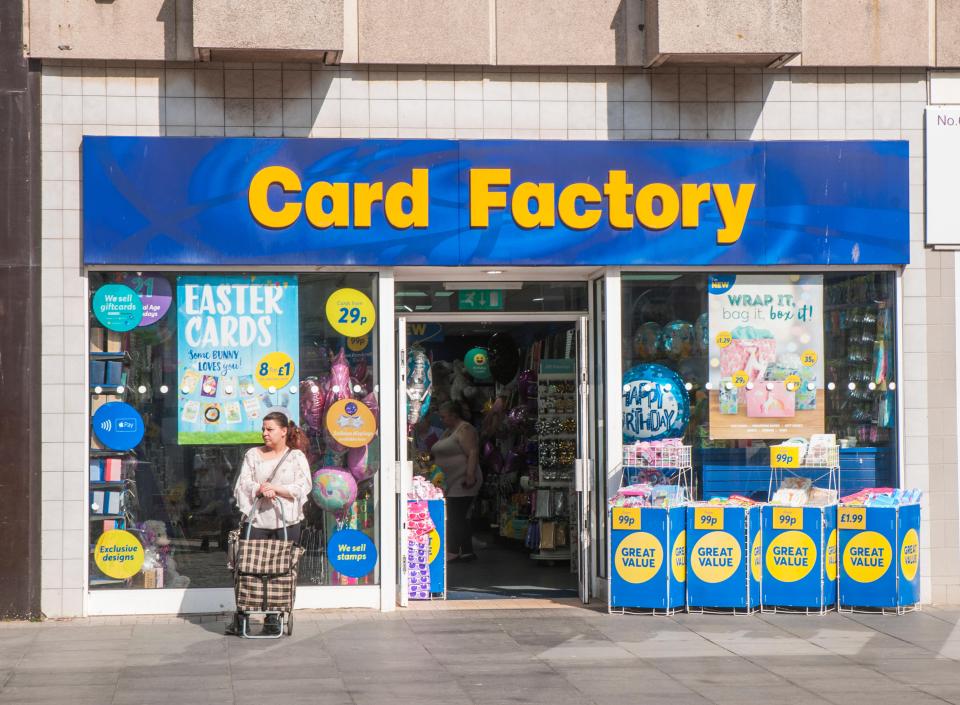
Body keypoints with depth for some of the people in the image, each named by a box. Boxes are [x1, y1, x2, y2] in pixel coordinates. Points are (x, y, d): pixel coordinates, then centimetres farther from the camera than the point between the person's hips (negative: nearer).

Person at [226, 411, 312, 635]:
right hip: (255, 521, 1)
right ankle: (240, 619, -3)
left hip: (286, 523, -1)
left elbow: (303, 487, -4)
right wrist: (260, 489, -16)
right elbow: (243, 484, 3)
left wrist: (274, 488, -12)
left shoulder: (296, 456, 7)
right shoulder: (253, 455, 13)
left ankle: (273, 618, 7)